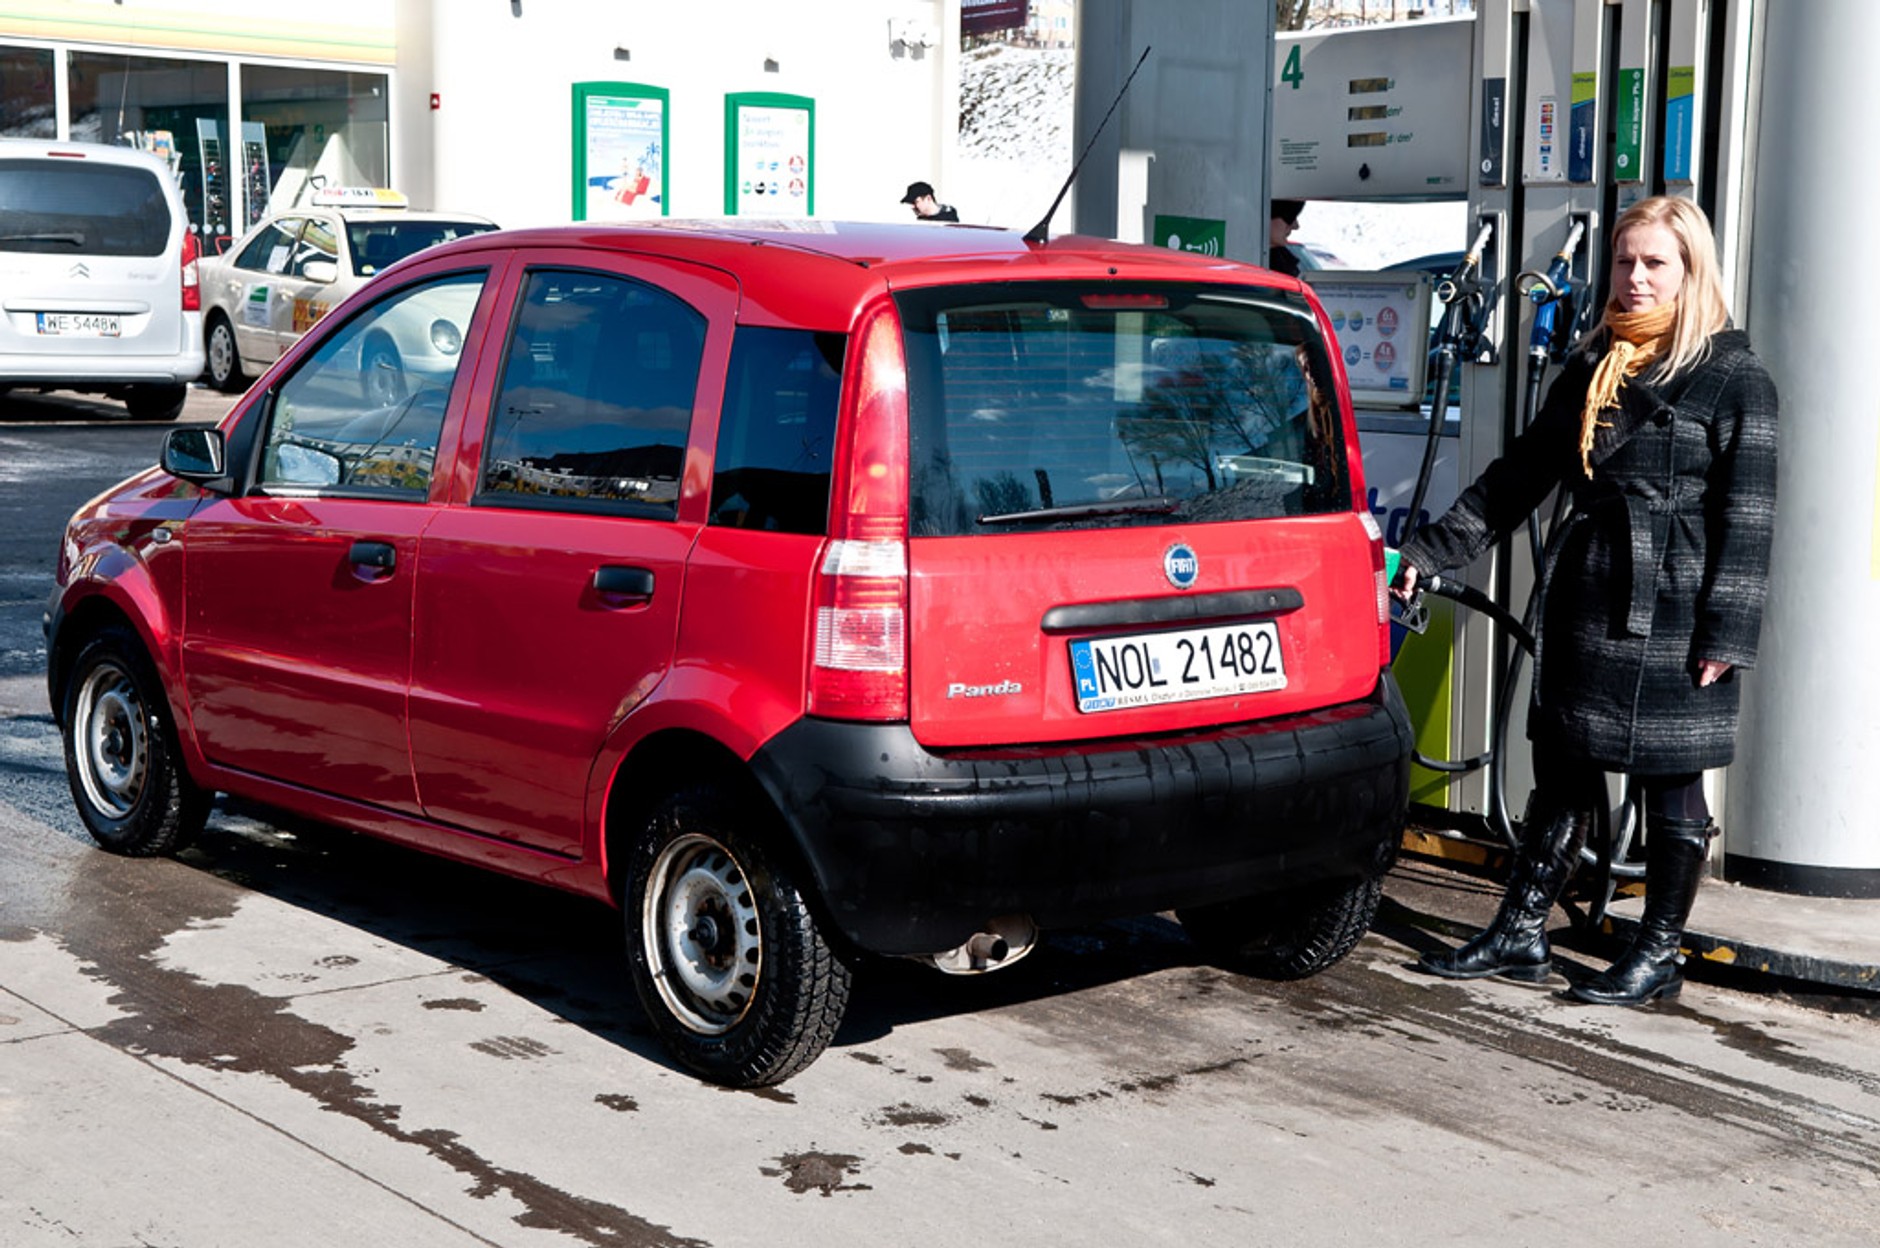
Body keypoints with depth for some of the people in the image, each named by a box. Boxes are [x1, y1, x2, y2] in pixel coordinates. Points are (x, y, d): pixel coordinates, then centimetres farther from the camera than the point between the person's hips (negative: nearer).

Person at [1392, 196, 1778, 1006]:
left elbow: (1747, 518, -7)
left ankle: (1658, 955, 14)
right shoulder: (1592, 367, 14)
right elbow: (1522, 473, 16)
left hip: (1669, 616, -5)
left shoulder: (1735, 378, -3)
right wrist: (1431, 550, 9)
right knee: (1561, 774, 9)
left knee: (1671, 786, 3)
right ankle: (1519, 936, 16)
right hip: (1584, 602, 6)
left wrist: (1724, 635, -14)